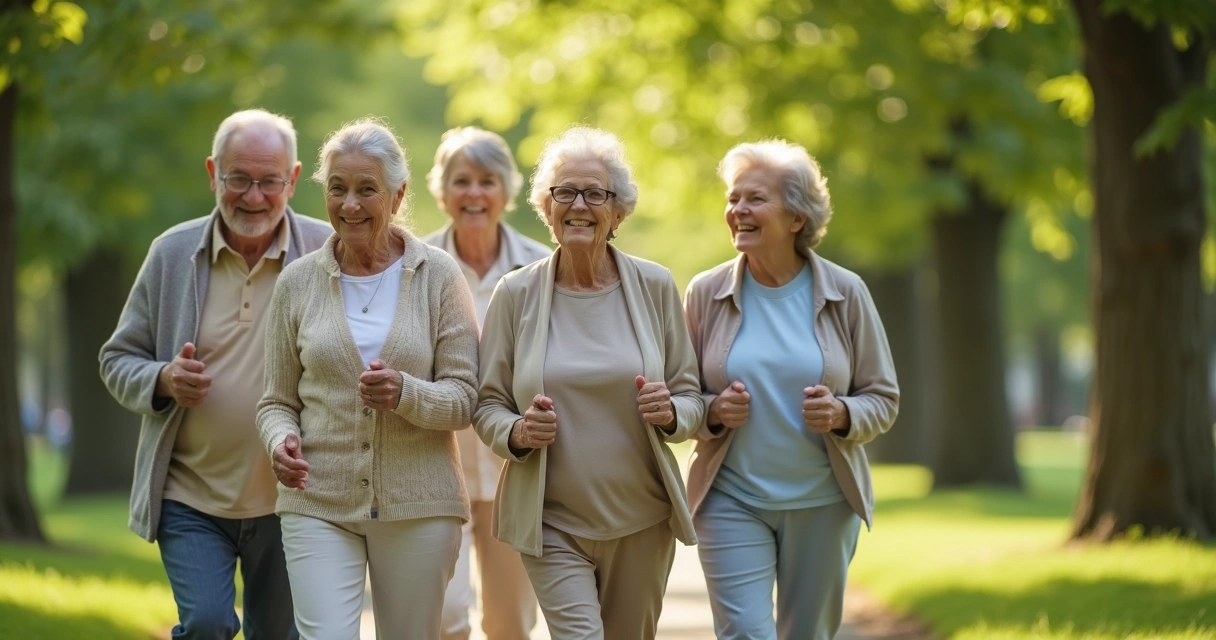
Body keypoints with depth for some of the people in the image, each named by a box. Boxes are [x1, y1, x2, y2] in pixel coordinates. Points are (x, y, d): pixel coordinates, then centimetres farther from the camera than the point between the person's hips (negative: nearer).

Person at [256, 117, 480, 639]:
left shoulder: (438, 276, 1)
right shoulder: (298, 283, 5)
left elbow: (464, 398, -2)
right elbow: (277, 400, 9)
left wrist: (406, 394, -22)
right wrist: (281, 439, -13)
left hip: (418, 505, 0)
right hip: (319, 503, 0)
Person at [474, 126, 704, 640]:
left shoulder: (655, 287, 0)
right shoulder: (516, 294, -2)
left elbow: (691, 396, 6)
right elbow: (487, 404, 3)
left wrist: (671, 414, -16)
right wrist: (517, 432, -18)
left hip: (643, 520, 2)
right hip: (552, 521, -2)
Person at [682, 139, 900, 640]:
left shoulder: (845, 294, -1)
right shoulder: (706, 293, -1)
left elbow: (883, 399, 3)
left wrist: (841, 413, -17)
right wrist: (713, 411, -16)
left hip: (823, 504, 1)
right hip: (732, 502, -1)